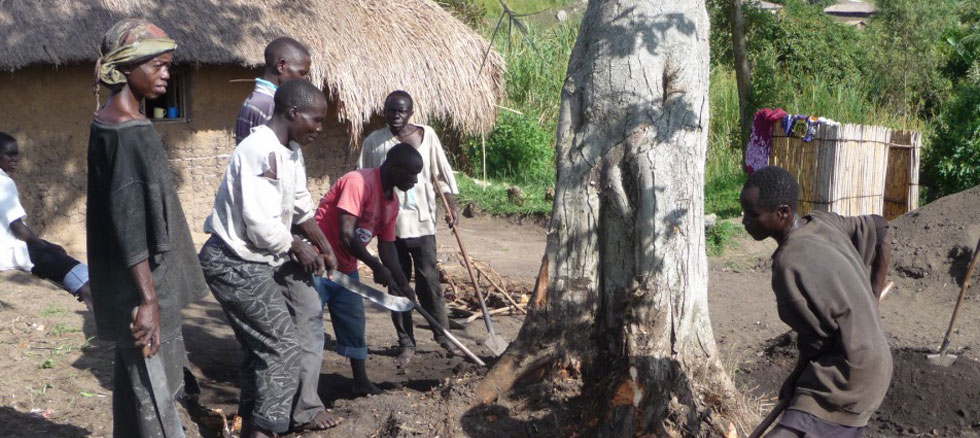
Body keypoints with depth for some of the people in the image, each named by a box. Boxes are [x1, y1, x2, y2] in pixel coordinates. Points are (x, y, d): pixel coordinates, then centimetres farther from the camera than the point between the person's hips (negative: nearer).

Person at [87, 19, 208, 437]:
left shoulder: (110, 122, 10)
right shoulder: (129, 132, -20)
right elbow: (128, 220, -24)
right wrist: (148, 297, -25)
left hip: (133, 282, 10)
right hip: (139, 284, -10)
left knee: (136, 382, 20)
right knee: (153, 389, -1)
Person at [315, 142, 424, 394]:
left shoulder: (392, 202, 5)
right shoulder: (359, 183, -22)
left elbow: (387, 246, 13)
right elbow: (346, 234, -27)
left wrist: (403, 283, 8)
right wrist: (376, 267, -20)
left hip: (346, 269, 9)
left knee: (354, 324, 12)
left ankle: (361, 381, 23)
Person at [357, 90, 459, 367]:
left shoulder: (426, 136, 1)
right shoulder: (374, 141, 1)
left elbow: (442, 173, 6)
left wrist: (451, 206, -1)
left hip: (422, 221, -1)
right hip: (389, 224, 1)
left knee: (429, 281, 0)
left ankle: (442, 336, 15)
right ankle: (406, 344, 16)